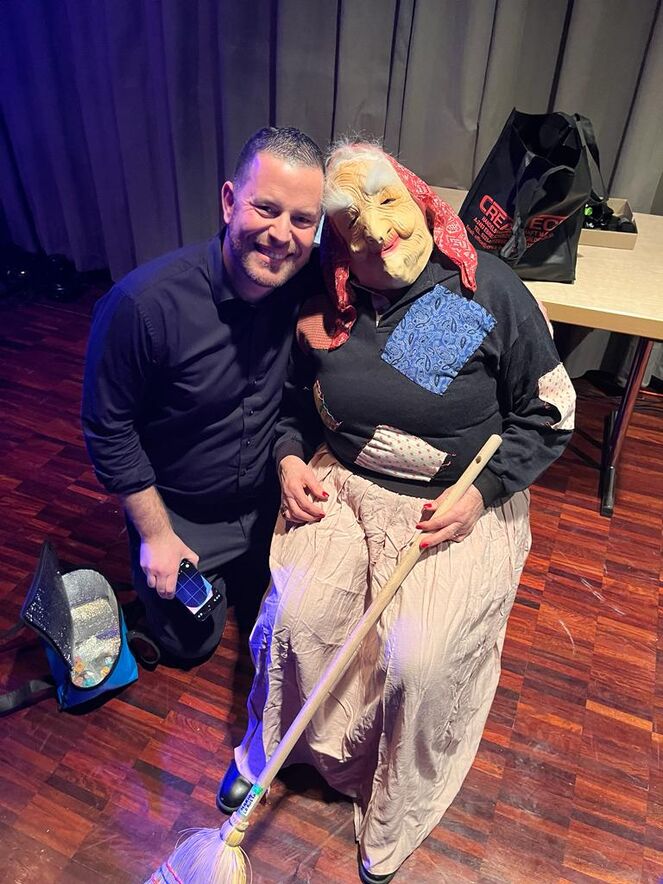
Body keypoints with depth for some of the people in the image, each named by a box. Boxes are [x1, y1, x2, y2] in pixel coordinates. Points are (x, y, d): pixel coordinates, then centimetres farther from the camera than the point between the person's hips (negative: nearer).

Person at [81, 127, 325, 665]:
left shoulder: (306, 284, -19)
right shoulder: (142, 304, -31)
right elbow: (107, 429, -18)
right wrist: (155, 534, -12)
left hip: (269, 502, 4)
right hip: (179, 514, -3)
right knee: (191, 646, 19)